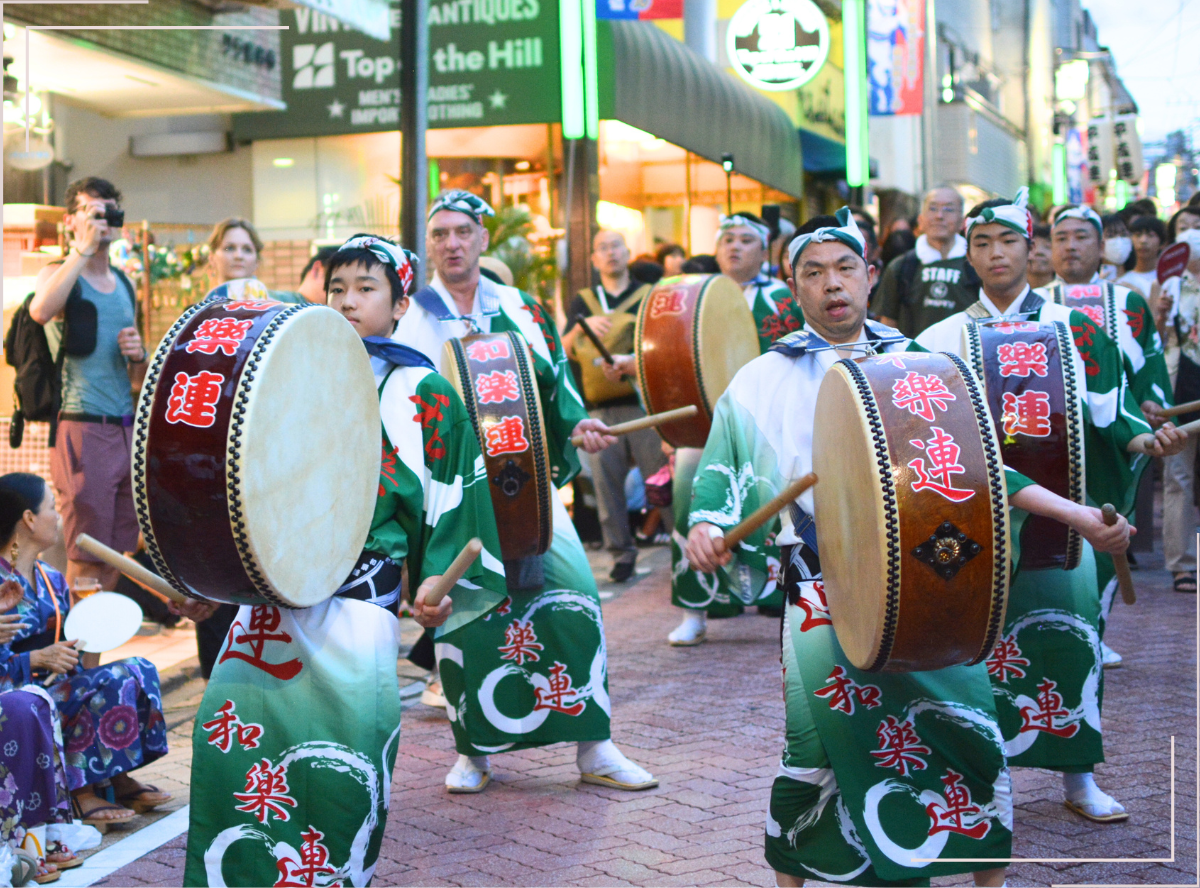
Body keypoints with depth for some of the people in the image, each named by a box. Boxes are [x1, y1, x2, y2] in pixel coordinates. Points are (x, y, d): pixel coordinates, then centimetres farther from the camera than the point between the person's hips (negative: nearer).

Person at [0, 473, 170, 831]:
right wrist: (38, 660, -28)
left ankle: (119, 778, -6)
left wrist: (88, 649, -3)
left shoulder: (52, 579, 13)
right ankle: (79, 791, -18)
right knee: (113, 682, -25)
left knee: (138, 669, -6)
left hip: (56, 685, 9)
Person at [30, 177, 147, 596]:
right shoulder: (60, 274, -1)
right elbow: (40, 310, -27)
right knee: (87, 561, -6)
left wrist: (138, 356, 2)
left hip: (128, 431, 7)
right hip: (82, 429, -7)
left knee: (117, 554, 10)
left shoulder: (124, 285, 18)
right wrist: (83, 248, -21)